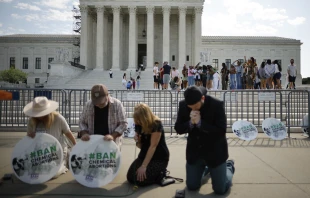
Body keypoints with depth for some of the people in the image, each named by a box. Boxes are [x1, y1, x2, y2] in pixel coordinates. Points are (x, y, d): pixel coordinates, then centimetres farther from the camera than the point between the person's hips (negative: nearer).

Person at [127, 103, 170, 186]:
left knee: (140, 180, -19)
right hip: (144, 155, 7)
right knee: (130, 177, -7)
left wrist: (143, 166, -27)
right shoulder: (138, 125, 0)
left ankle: (161, 173, 7)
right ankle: (153, 171, 15)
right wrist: (137, 141, -18)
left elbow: (153, 146, -24)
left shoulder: (156, 124, -21)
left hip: (159, 158, -7)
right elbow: (140, 146, 7)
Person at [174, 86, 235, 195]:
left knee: (220, 189, 3)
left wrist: (200, 123, -31)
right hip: (194, 151, 3)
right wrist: (191, 123, -26)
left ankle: (229, 166, 34)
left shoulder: (217, 105, -22)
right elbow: (178, 129, -7)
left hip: (215, 151, -3)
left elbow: (221, 131, -24)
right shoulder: (183, 105, -11)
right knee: (192, 187, 10)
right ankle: (205, 167, 40)